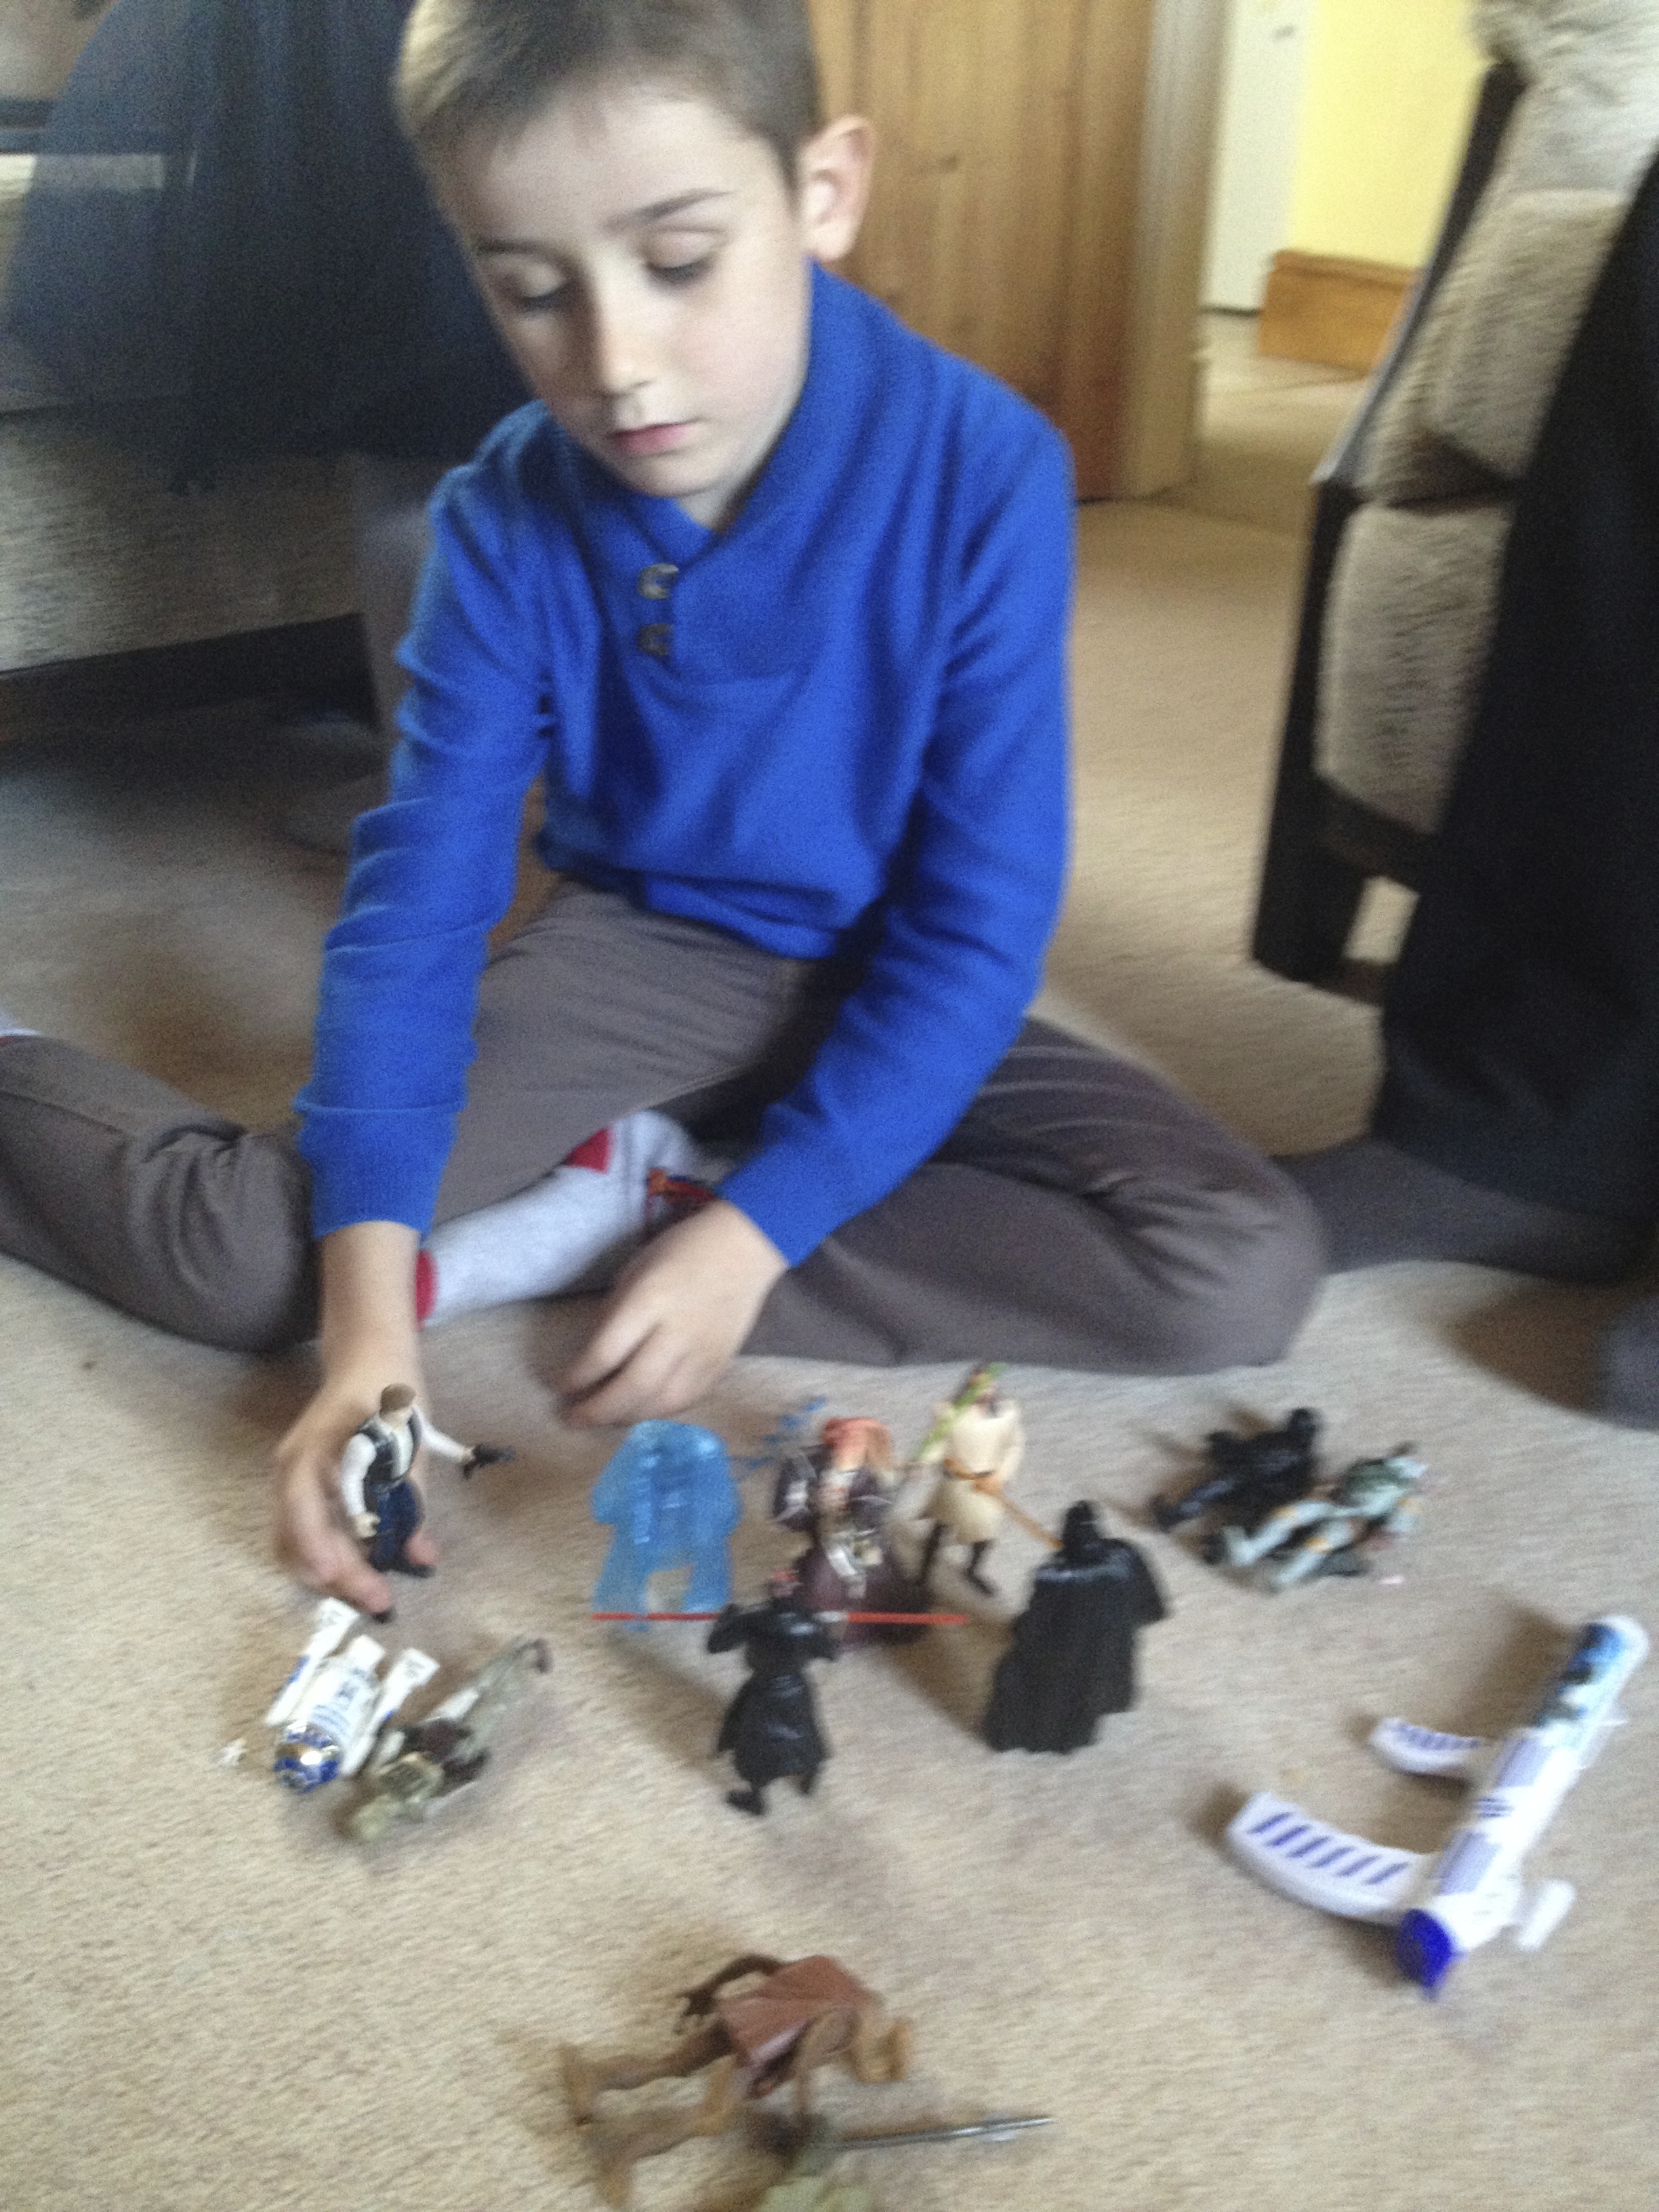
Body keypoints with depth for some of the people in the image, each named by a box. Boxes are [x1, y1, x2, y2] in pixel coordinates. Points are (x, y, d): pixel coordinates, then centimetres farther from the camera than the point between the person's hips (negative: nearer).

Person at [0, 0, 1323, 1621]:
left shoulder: (983, 474, -20)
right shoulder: (504, 521, -13)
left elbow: (978, 925, -19)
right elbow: (418, 893, -17)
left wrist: (752, 1235, -27)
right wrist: (367, 1315, -29)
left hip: (894, 997, 1)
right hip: (633, 956, 0)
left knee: (1245, 1271, -22)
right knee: (242, 1254, -20)